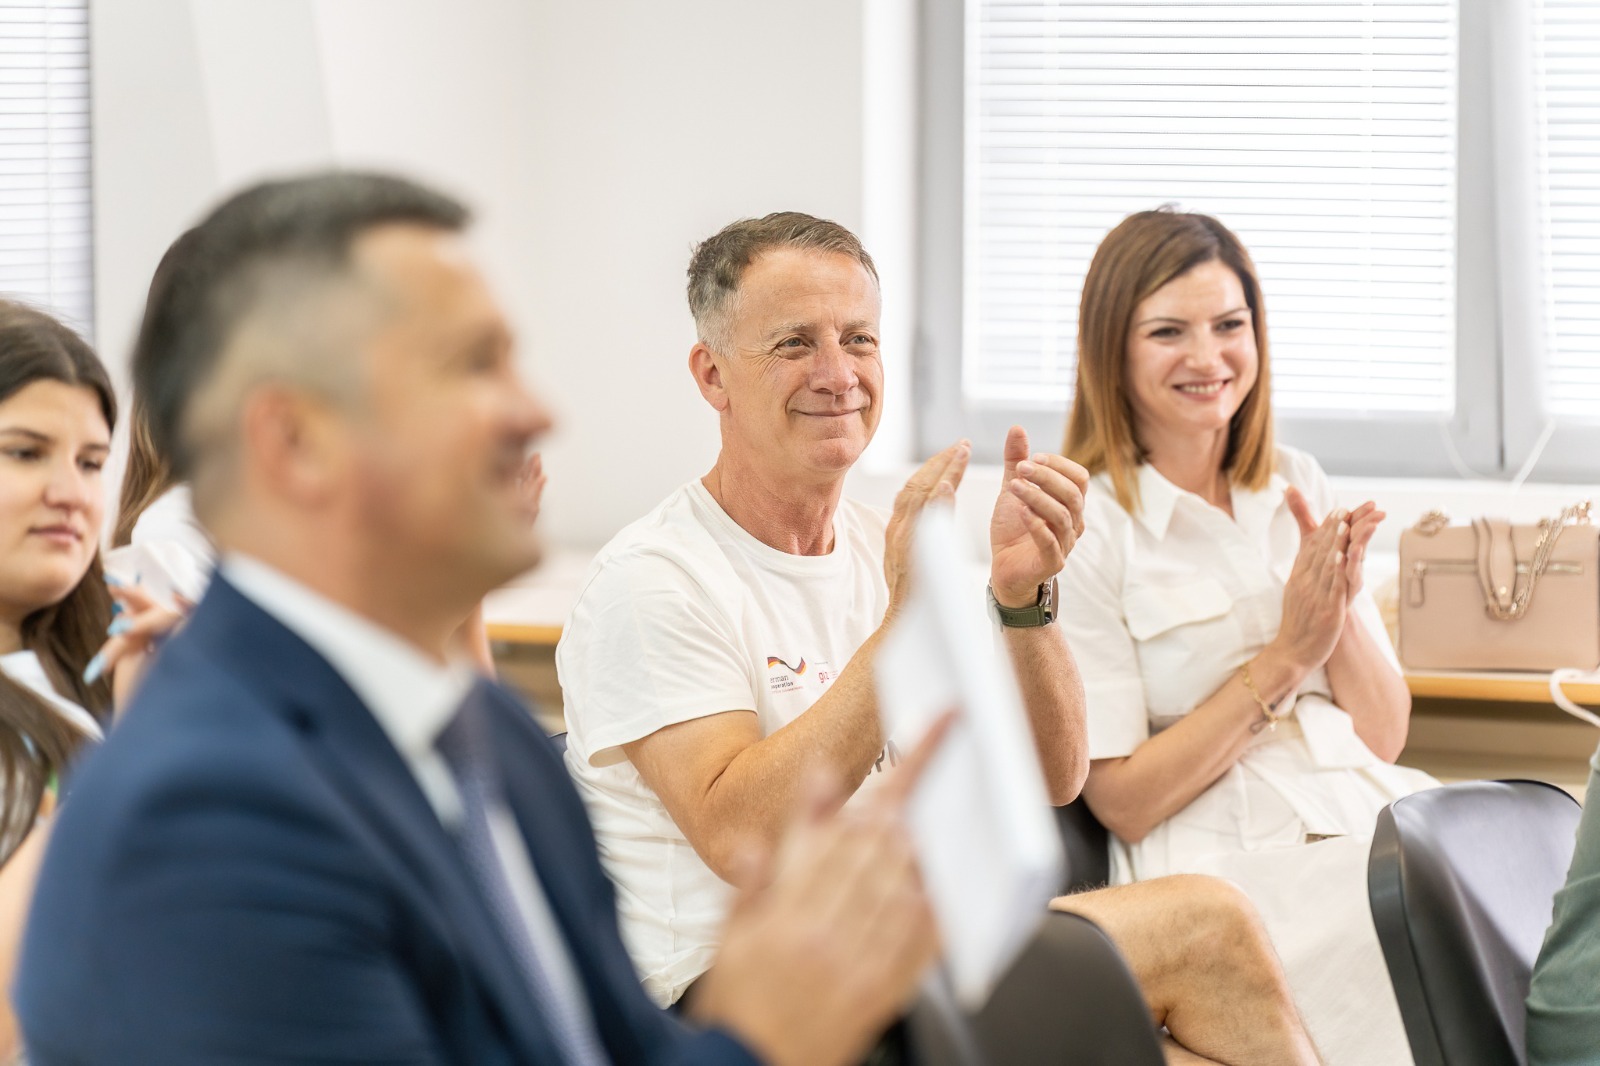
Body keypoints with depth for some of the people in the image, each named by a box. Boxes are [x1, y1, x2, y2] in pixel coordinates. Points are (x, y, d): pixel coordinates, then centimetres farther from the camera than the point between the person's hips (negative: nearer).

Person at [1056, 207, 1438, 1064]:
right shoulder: (1083, 529, -1)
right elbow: (1121, 801, -5)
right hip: (1230, 868, -6)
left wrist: (1342, 608, -5)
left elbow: (1383, 737, 14)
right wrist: (1284, 658, -10)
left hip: (1373, 824, 6)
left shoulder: (1298, 490, 16)